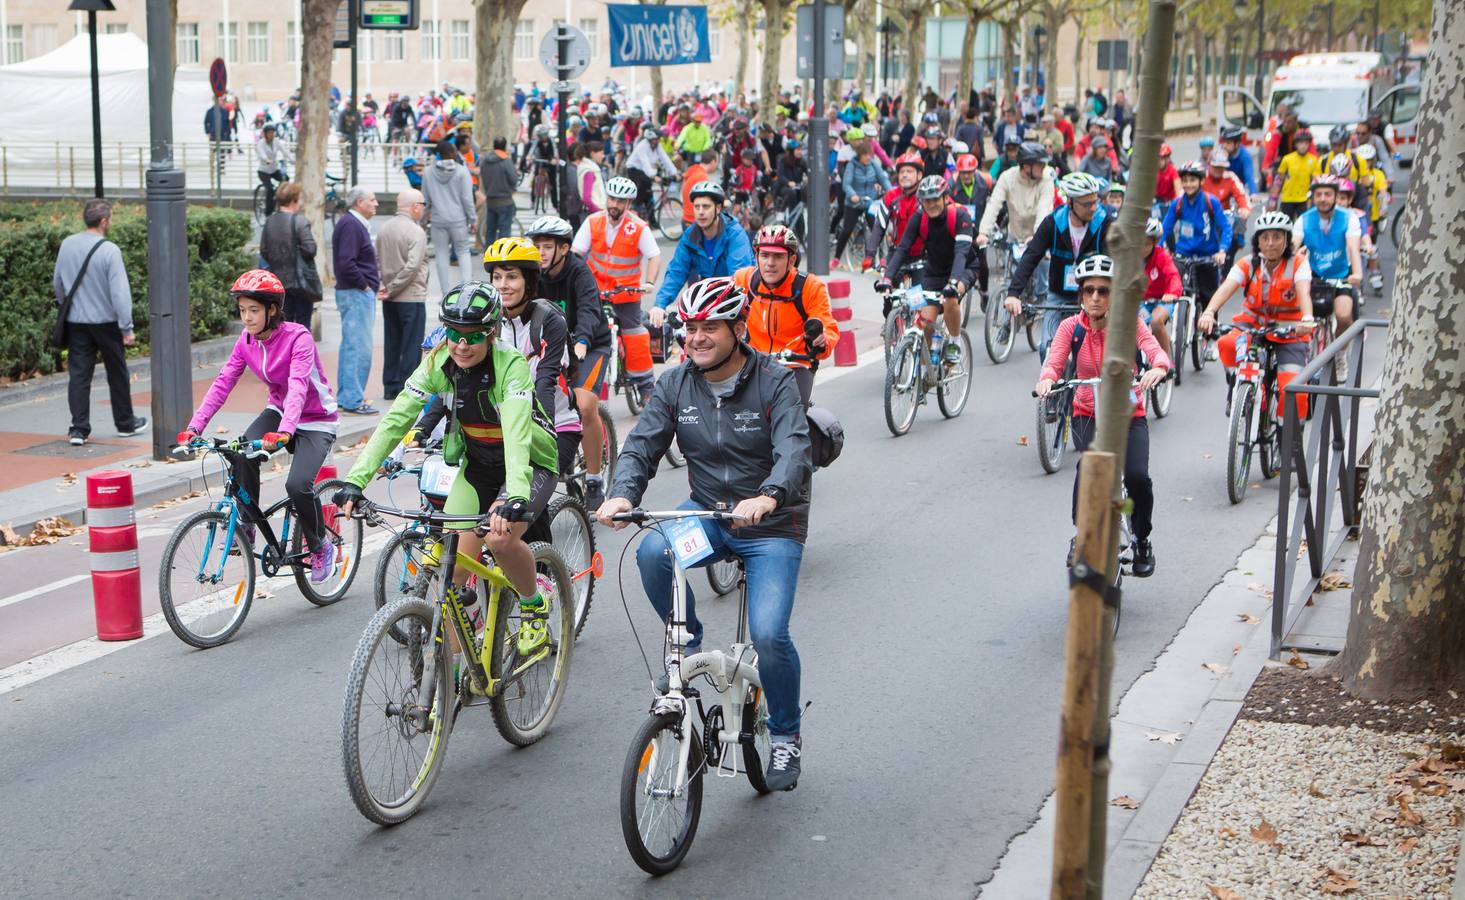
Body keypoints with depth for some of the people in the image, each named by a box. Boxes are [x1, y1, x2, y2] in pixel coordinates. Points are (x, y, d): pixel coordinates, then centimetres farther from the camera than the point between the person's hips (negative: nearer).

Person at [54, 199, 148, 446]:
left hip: (76, 322, 4)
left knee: (79, 374, 5)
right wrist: (127, 328, -15)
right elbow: (120, 292, -19)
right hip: (106, 322, -4)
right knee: (117, 374, 12)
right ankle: (125, 423, 24)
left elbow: (57, 283, 11)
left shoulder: (67, 245, 0)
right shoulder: (109, 250, -17)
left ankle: (78, 429, -1)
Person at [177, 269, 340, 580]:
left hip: (315, 421, -5)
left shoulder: (298, 338, -23)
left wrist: (284, 431, -53)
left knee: (298, 484, -26)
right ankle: (246, 527, -9)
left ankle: (321, 546, 0)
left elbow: (298, 386, -37)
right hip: (278, 411, 5)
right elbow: (222, 384, -10)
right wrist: (194, 427, -23)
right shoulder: (246, 341, -5)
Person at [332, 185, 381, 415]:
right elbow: (346, 263, -25)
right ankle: (353, 400, -9)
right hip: (356, 293, -11)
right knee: (359, 348, -10)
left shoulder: (356, 224, 17)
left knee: (350, 346, 14)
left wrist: (374, 279, 14)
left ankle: (345, 397, 20)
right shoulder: (350, 224, -16)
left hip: (359, 293, 11)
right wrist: (364, 284, -15)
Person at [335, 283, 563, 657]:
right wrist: (355, 480, -33)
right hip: (476, 465, 4)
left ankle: (534, 606, 0)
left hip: (529, 464, -4)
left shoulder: (510, 366, -27)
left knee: (501, 539, -29)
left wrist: (515, 497, -57)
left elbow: (516, 432, -41)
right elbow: (395, 420, -20)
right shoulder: (438, 364, -15)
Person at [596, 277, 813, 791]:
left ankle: (785, 735, 9)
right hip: (707, 513, 4)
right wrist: (622, 495, -30)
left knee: (769, 635, -18)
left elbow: (794, 452, -27)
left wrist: (768, 497, -48)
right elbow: (642, 444, -8)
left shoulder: (774, 384, -13)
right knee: (652, 552, -29)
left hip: (771, 525, -3)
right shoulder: (675, 386, -1)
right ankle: (688, 642, -2)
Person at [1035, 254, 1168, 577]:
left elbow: (1155, 350, -24)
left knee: (1137, 476, -22)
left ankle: (1143, 541, 6)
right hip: (1087, 414, 0)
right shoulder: (1071, 327, -5)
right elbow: (1054, 360, -19)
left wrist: (1158, 369, -48)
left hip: (1129, 415, 0)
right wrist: (1046, 379, -43)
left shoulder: (1129, 324, -8)